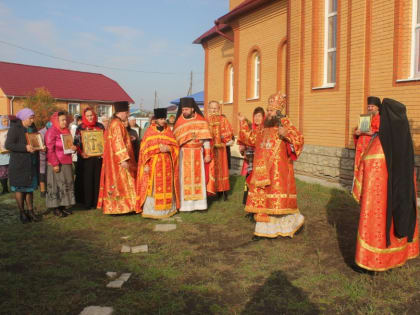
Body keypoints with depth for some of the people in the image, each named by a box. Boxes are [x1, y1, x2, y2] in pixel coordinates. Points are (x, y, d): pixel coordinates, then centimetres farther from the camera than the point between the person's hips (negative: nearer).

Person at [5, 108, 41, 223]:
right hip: (19, 164, -6)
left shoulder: (32, 128, 9)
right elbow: (8, 145, -17)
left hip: (31, 163, 7)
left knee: (30, 187, 11)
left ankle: (30, 211, 19)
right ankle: (22, 213, 12)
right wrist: (25, 148, -25)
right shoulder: (15, 128, -11)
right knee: (19, 188, 2)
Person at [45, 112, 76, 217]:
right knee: (57, 185, -2)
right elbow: (50, 149, -14)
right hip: (56, 164, -8)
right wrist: (55, 164, -19)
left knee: (68, 184, 10)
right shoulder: (51, 132, -10)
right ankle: (56, 208, 6)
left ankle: (64, 205, 19)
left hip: (67, 163, 8)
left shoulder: (66, 131, 14)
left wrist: (73, 148, 2)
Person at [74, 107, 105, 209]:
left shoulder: (100, 126, 10)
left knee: (98, 179, 4)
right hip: (86, 158, -2)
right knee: (87, 180, -1)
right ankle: (87, 203, 7)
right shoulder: (81, 127, 3)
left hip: (98, 157, 2)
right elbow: (76, 142, 0)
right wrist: (81, 153, -15)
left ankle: (97, 202, 12)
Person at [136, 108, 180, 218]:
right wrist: (146, 165, -9)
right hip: (153, 163, -3)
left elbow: (175, 146, 8)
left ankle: (166, 209, 13)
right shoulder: (150, 131, 2)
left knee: (166, 186, 4)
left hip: (166, 164, 3)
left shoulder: (168, 131, 9)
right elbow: (145, 149, -1)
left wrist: (167, 148, -13)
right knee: (152, 187, -5)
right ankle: (151, 210, 1)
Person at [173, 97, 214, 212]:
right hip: (183, 154, 1)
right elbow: (175, 139, 6)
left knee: (198, 177, 2)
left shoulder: (201, 121, 0)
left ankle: (199, 202, 9)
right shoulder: (179, 121, 4)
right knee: (184, 178, 0)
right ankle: (185, 203, 6)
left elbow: (206, 139, 1)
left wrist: (207, 154, -3)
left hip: (197, 154, -1)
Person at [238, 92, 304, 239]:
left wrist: (286, 134, -33)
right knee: (262, 197, 8)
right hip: (263, 169, 6)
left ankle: (293, 221, 19)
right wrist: (243, 122, 19)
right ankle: (263, 229, 17)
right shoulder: (265, 125, 13)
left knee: (278, 197, -4)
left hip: (278, 169, -6)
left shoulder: (285, 123, -6)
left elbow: (300, 139, -15)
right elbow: (251, 138, 24)